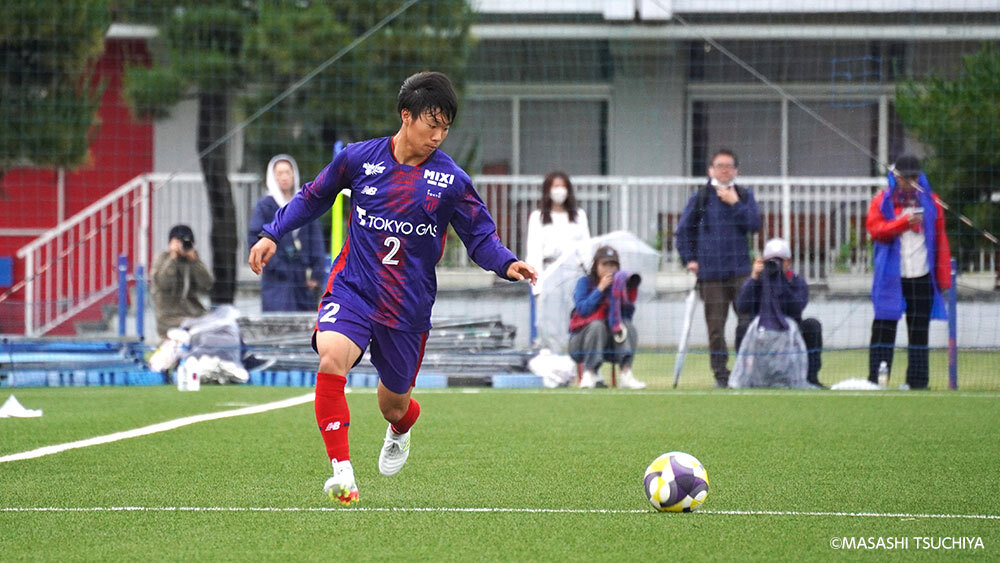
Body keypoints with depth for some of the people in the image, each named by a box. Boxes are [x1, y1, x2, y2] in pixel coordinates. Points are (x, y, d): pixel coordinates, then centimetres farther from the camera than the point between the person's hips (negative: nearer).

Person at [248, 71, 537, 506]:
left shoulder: (451, 181, -4)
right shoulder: (359, 159, -2)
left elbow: (481, 237, 2)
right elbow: (314, 197, 14)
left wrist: (507, 264, -17)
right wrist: (273, 234, 9)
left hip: (408, 307, 1)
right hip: (352, 289, -1)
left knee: (394, 406, 12)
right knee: (332, 359, -31)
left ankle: (400, 432, 53)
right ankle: (341, 470, -27)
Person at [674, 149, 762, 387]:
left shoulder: (744, 196, 9)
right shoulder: (700, 198, 6)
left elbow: (754, 224, -4)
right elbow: (683, 229, 12)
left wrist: (735, 204, -9)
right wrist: (689, 259, 4)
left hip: (740, 270, 0)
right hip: (710, 273, 0)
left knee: (748, 318, -9)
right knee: (715, 325, 1)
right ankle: (721, 374, 8)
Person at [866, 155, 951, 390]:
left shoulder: (931, 202, 11)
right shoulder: (882, 201, 5)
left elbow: (940, 239, 11)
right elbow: (875, 229, -8)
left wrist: (943, 276, 5)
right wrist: (904, 222, -20)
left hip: (922, 276, 2)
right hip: (890, 276, -2)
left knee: (919, 330, 4)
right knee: (884, 327, -4)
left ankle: (917, 382, 8)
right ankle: (876, 380, -3)